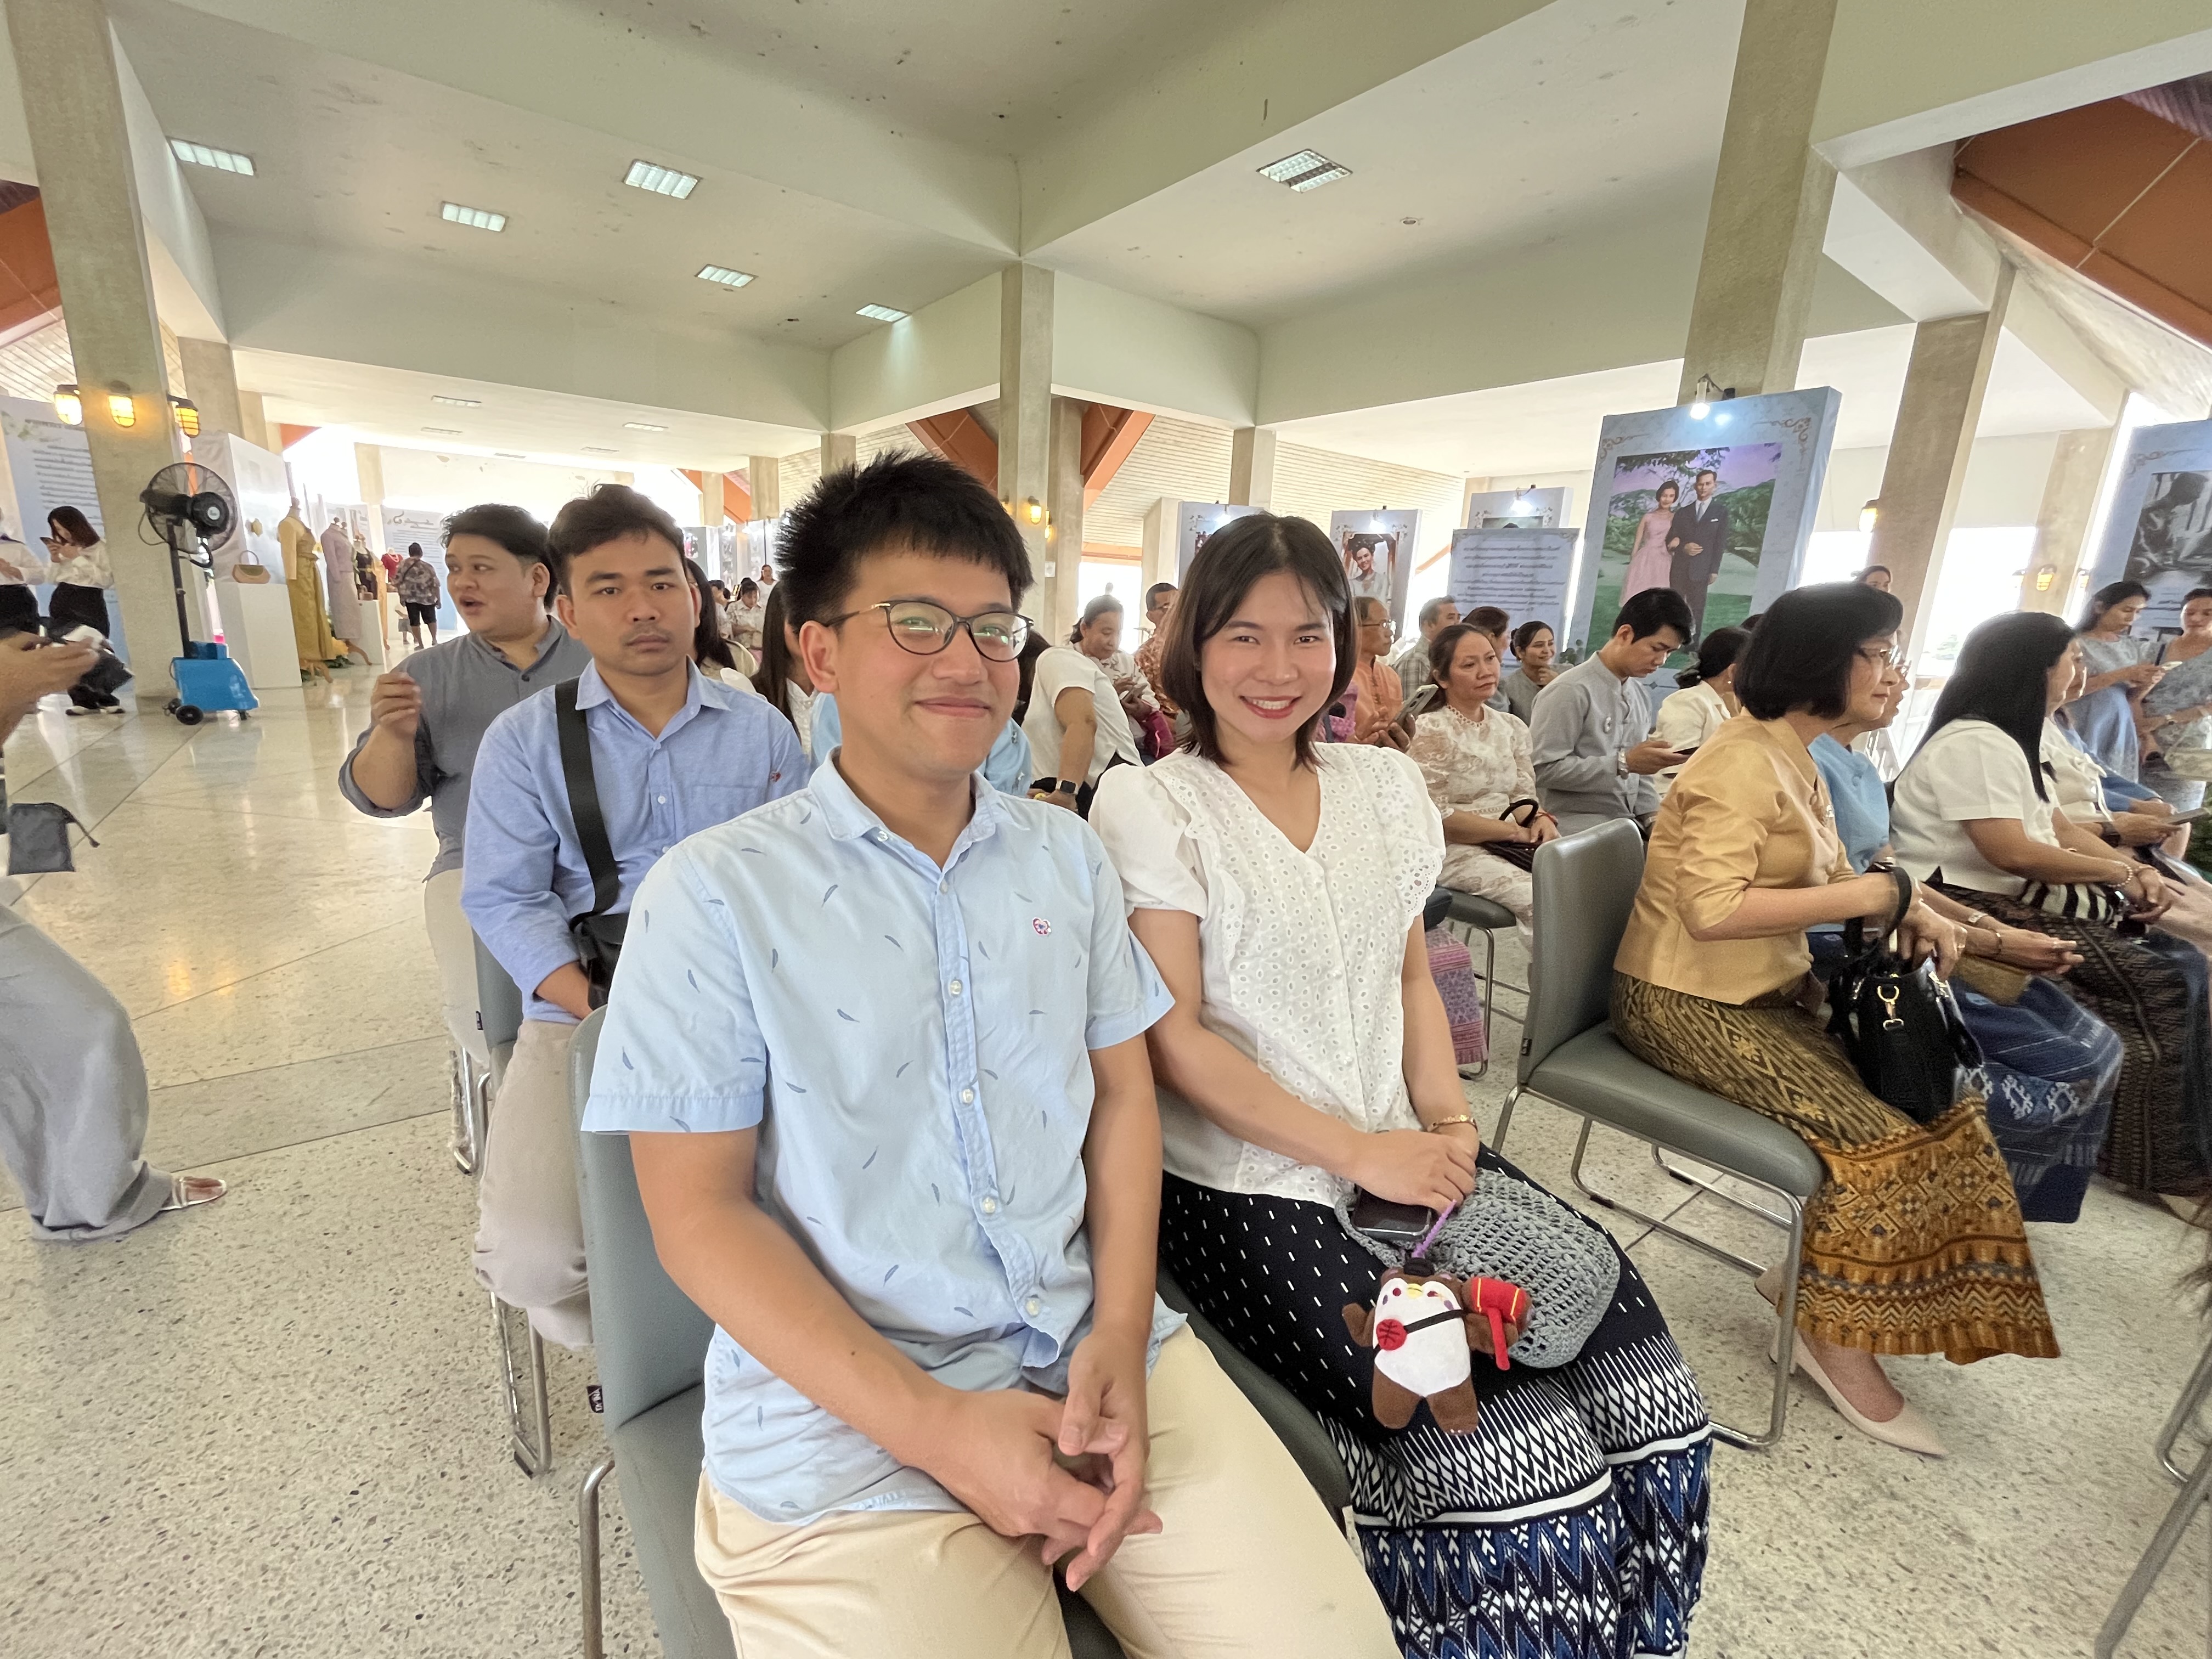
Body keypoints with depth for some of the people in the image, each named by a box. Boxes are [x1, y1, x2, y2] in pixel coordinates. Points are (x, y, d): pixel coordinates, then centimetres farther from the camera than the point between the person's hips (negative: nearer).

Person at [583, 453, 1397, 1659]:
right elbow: (700, 1212, -9)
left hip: (1099, 1354, 4)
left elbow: (1121, 1087, 6)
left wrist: (1120, 1332, -6)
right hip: (844, 1416, -3)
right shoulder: (716, 894, -9)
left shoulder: (1065, 852, 5)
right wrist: (933, 1427, -15)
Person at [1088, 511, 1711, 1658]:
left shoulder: (1385, 785, 10)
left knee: (1615, 1336, -9)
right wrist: (1353, 1152, -14)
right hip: (1251, 1187, -5)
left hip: (1404, 1155, 6)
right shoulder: (1149, 807, -8)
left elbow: (1410, 976, 15)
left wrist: (1446, 1118, 0)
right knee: (1499, 1435, -17)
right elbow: (1175, 1038, -11)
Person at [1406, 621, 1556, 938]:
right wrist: (1515, 831, -13)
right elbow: (1435, 817, -16)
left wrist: (1541, 820, -11)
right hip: (1454, 851, -6)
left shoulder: (1512, 728, 12)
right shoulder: (1431, 731, -10)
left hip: (1511, 847, 7)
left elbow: (1524, 795, 13)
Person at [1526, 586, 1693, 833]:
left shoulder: (1640, 694, 14)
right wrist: (1623, 763, -20)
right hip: (1576, 827, -8)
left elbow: (1639, 772, 21)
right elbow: (1543, 769, -20)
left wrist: (1652, 817, 6)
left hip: (1627, 824, 8)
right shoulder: (1570, 691, -12)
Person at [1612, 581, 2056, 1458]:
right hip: (1691, 1005, -9)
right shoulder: (1745, 763, -19)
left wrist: (1912, 910, -4)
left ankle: (1811, 1270, 14)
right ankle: (1833, 1332, 8)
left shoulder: (1797, 760, 11)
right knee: (1874, 1128, -13)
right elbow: (1711, 908, -30)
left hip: (1764, 992, 9)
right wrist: (1876, 895, -21)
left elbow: (1829, 878, 16)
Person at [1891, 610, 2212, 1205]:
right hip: (1979, 911, -10)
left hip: (2021, 900, 10)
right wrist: (2122, 874, -7)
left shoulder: (2005, 739, 18)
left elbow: (2059, 828, 19)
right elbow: (2014, 853, -21)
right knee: (2162, 987, -12)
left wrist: (2136, 868, 3)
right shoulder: (1974, 743, -16)